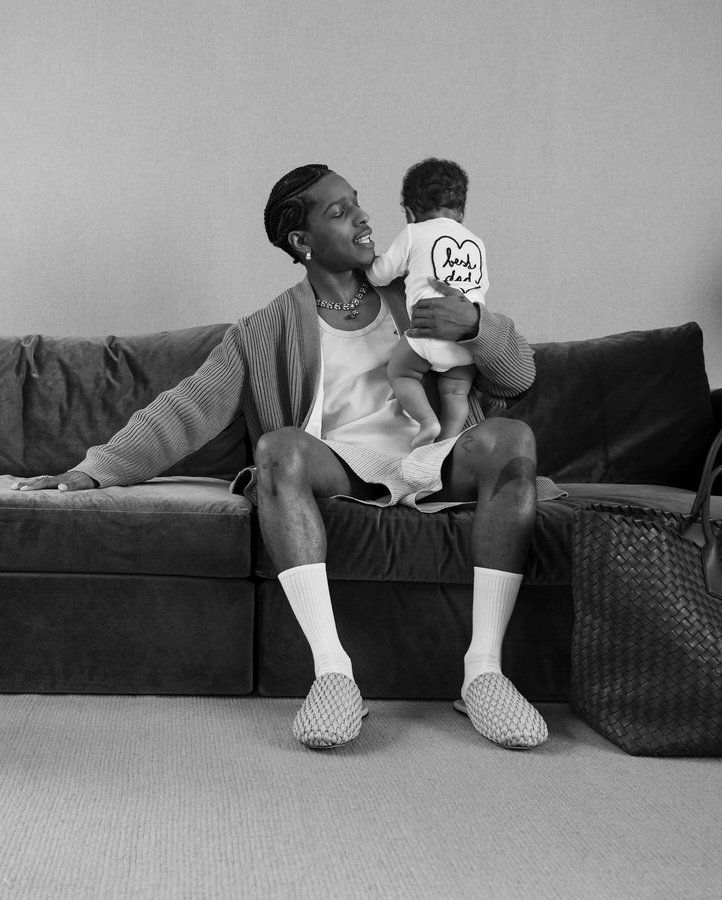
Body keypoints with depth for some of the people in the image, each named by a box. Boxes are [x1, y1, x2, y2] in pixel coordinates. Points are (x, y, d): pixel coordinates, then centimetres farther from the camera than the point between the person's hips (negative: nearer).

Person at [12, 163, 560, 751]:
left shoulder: (419, 294, 18)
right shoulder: (265, 333, 13)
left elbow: (519, 376, 13)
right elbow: (189, 408, 3)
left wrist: (475, 325, -11)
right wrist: (95, 469, -11)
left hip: (435, 461, 1)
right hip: (340, 467, -1)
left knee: (511, 439, -31)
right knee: (279, 446, -34)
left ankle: (483, 666, -32)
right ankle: (332, 669, -40)